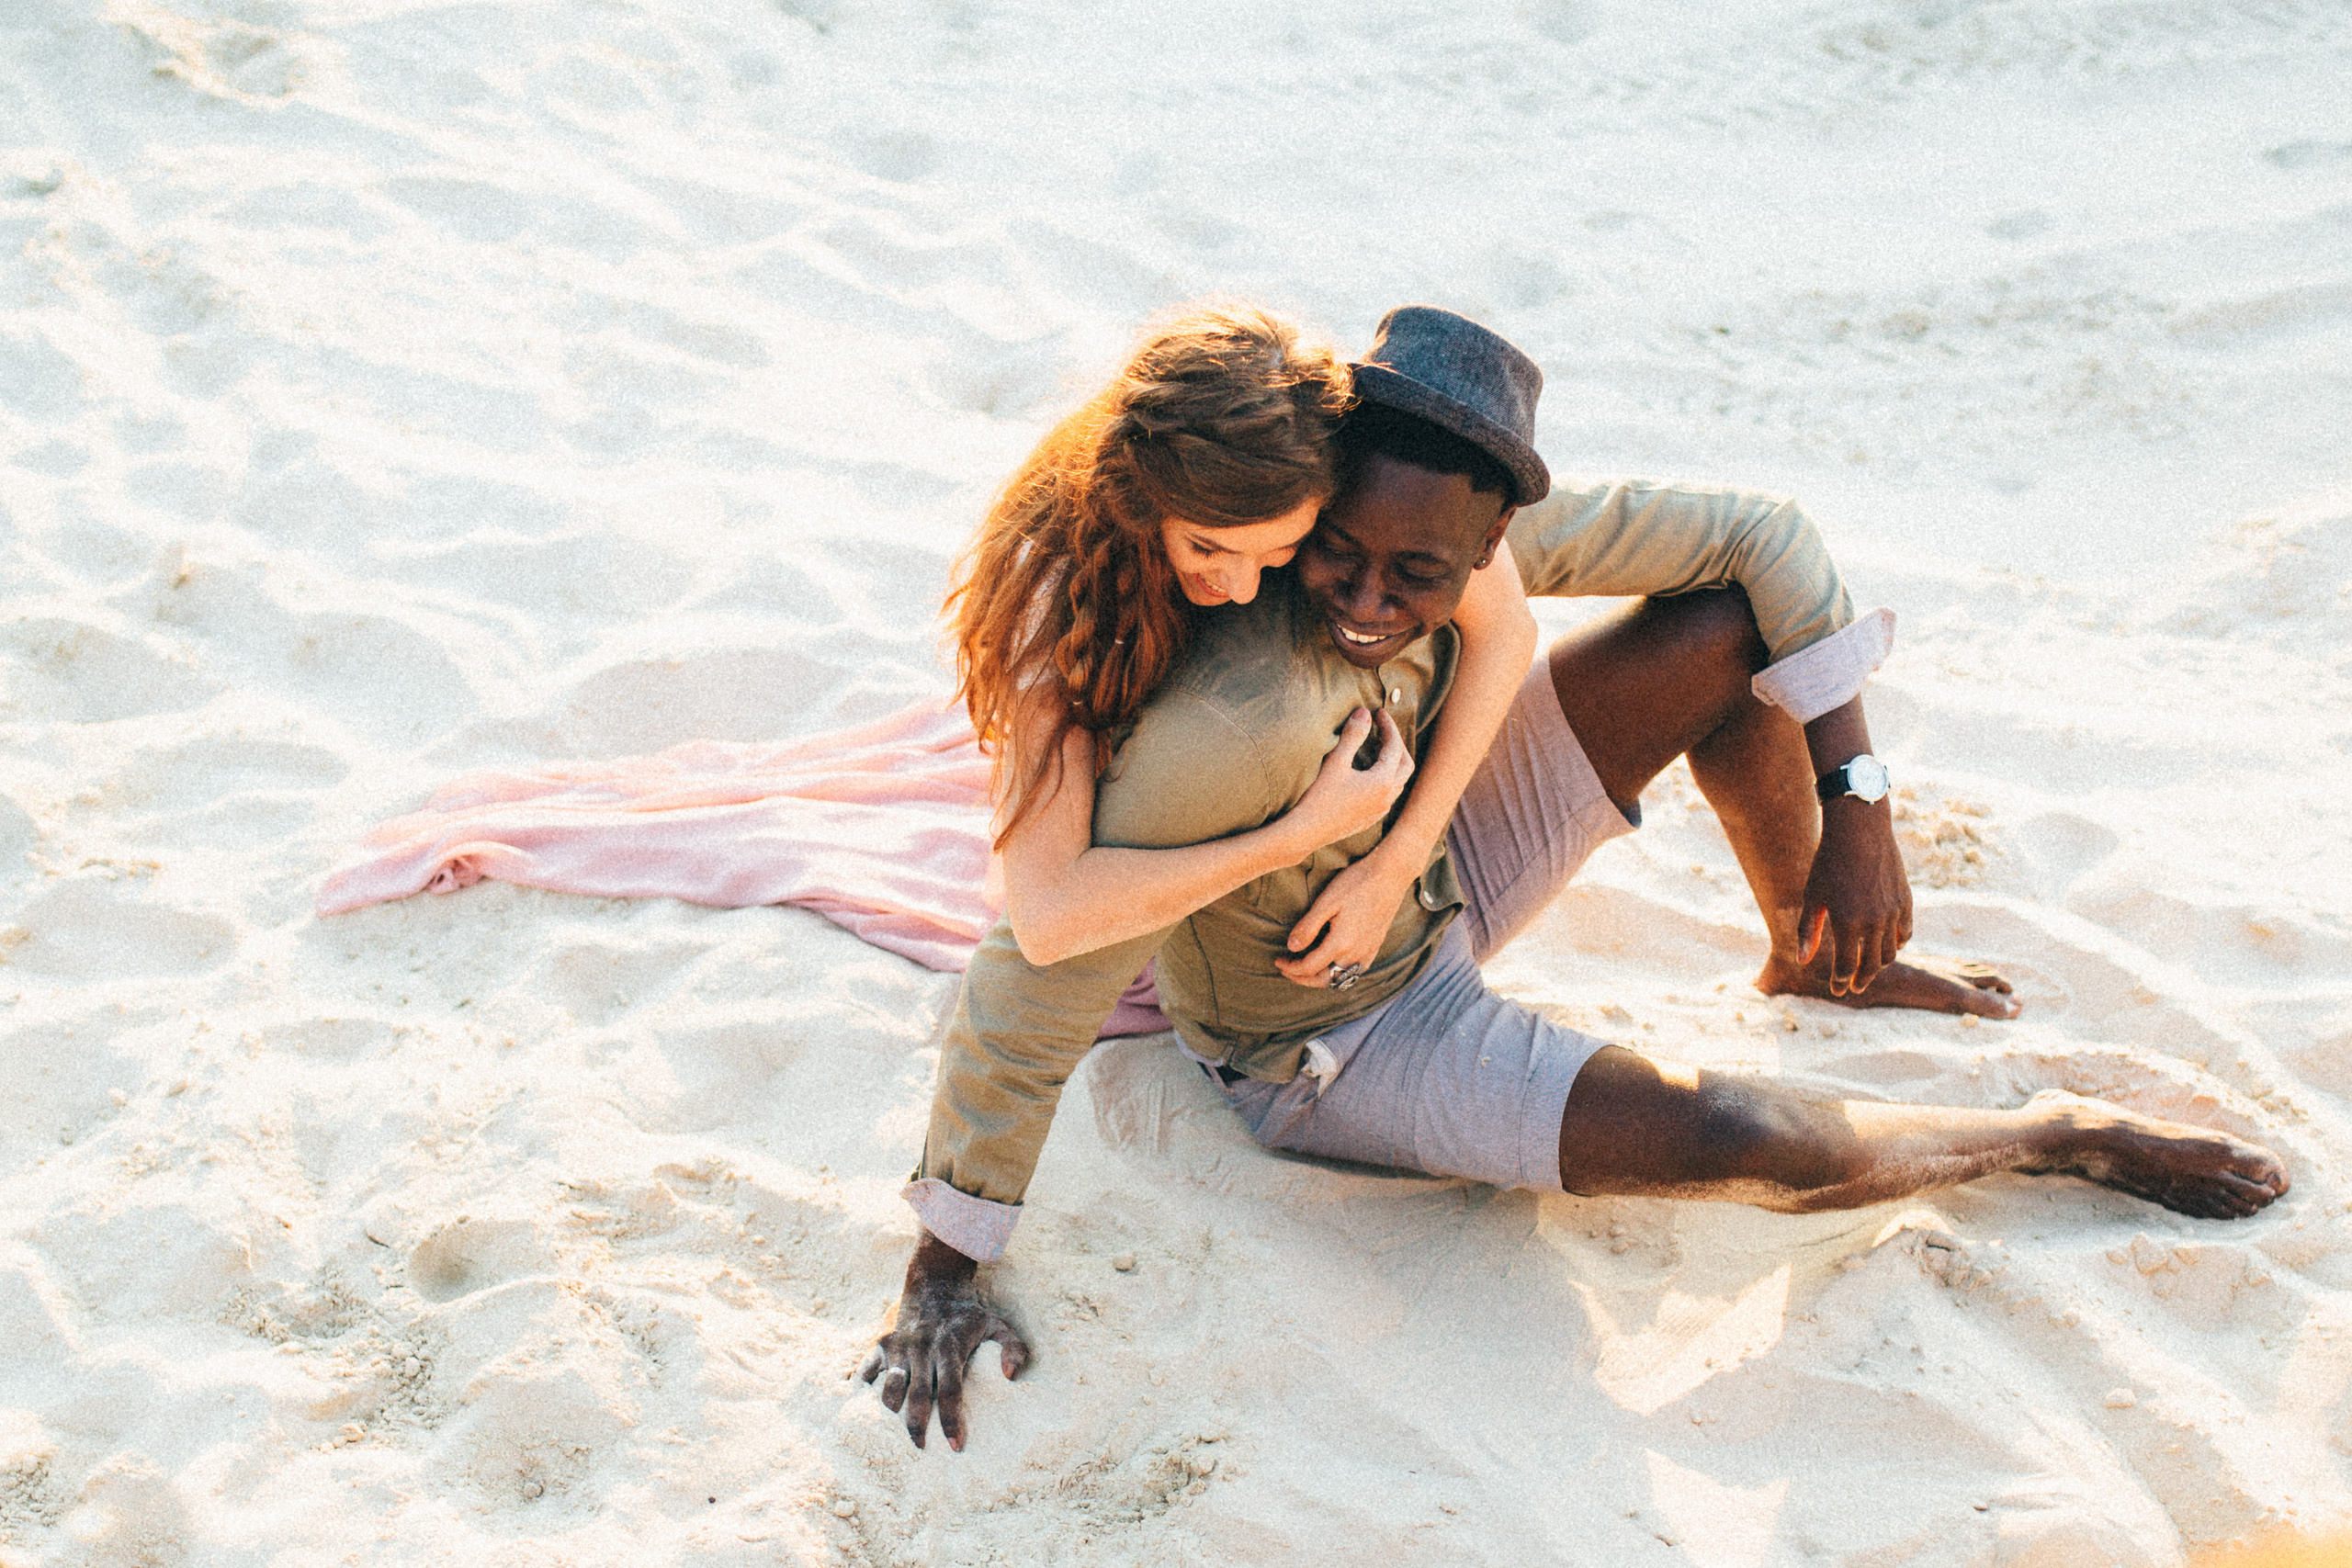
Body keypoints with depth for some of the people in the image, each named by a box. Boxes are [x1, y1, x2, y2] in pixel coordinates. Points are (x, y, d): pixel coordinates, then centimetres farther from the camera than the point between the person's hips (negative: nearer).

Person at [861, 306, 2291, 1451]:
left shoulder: (1476, 531, -23)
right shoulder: (1236, 725, -43)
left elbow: (1760, 535, -11)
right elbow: (1034, 988, -37)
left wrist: (1858, 809, -16)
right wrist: (945, 1277, -27)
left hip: (1433, 878, 6)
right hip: (1330, 1045, -6)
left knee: (1735, 625, -7)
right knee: (1745, 1142, -22)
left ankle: (1817, 958, 20)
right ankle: (2062, 1133, 11)